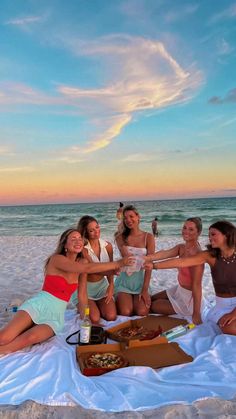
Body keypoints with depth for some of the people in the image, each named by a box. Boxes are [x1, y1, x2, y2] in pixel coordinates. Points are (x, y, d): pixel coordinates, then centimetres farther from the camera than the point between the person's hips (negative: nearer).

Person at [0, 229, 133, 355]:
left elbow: (82, 294, 7)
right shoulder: (57, 259, -13)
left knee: (30, 338, -27)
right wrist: (118, 264, -24)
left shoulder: (82, 262, 5)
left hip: (56, 317, 4)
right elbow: (88, 269, -26)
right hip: (38, 305, -4)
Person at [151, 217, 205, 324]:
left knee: (153, 306, 10)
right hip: (179, 289, 8)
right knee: (151, 299, 24)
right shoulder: (181, 247, -4)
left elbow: (196, 285, -30)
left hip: (189, 297, -8)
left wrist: (196, 314, -31)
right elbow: (165, 253, -20)